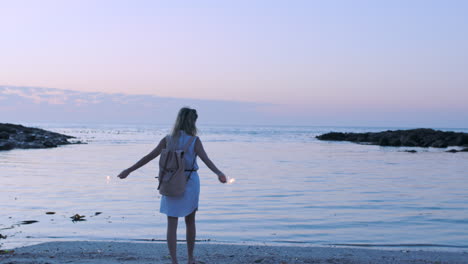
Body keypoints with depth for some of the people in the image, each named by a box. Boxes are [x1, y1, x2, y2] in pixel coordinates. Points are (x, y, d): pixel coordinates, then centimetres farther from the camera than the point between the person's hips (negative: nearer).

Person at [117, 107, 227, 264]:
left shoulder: (168, 140, -2)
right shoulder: (194, 141, -8)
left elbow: (149, 157, -2)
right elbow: (206, 159, -24)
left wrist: (128, 170, 4)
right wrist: (219, 173, -37)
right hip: (190, 183, -1)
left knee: (172, 225, 3)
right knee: (190, 222, 17)